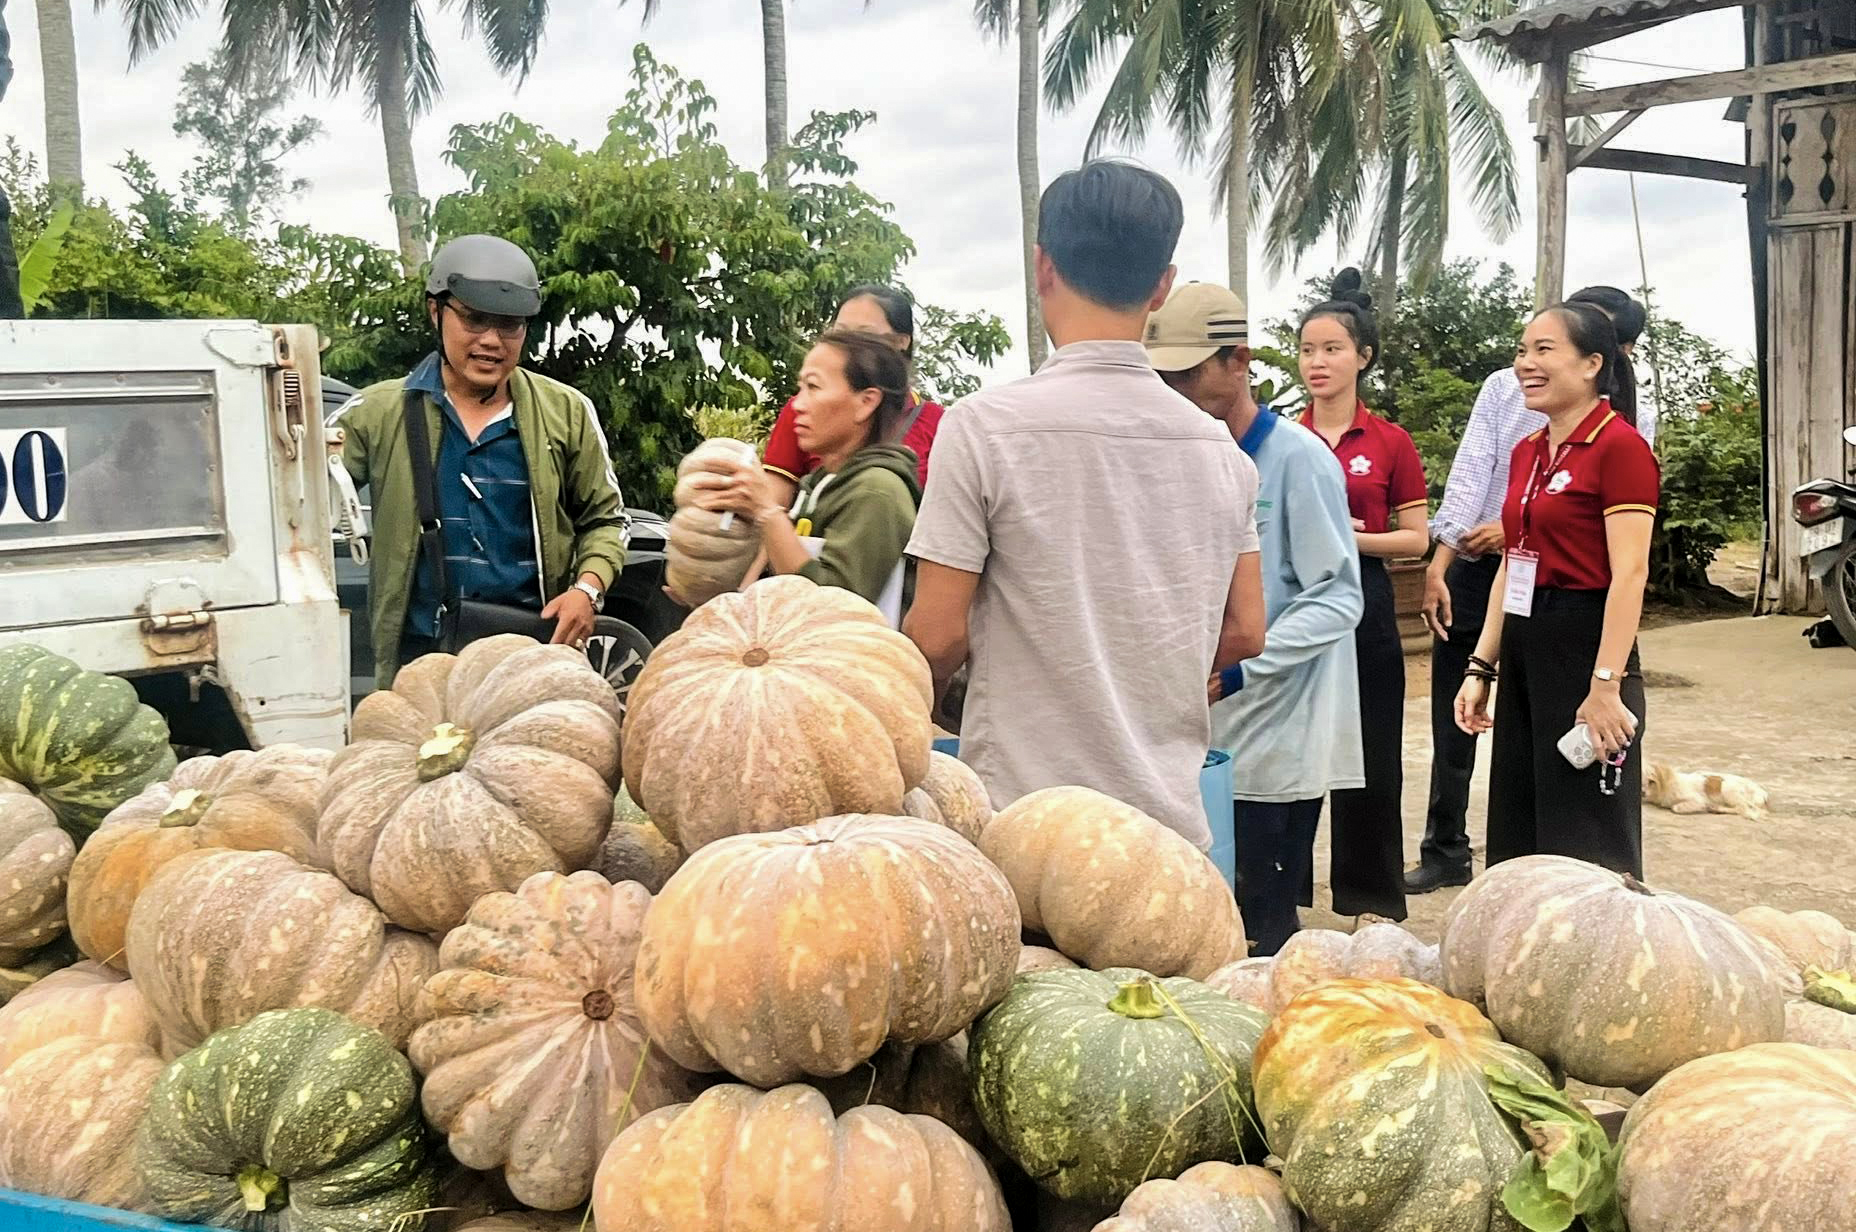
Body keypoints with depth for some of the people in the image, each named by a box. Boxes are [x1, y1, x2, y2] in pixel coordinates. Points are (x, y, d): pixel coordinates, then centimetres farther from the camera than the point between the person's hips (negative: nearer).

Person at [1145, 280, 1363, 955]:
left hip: (1276, 740, -6)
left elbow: (1338, 600, -14)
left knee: (1264, 929, 1)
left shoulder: (1299, 457, -11)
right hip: (1202, 734, 6)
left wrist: (1239, 667, -23)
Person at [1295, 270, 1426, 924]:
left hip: (1362, 605, -1)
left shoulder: (1390, 442, 1)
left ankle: (1372, 895, 18)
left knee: (1368, 755, 4)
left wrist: (1348, 537, -14)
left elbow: (1416, 537, 1)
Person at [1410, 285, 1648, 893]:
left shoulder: (1631, 424, -2)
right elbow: (1469, 475, -9)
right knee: (1453, 722, 8)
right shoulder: (1505, 388, -1)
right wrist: (1438, 565, -17)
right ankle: (1445, 853, 23)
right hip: (1473, 571, 1)